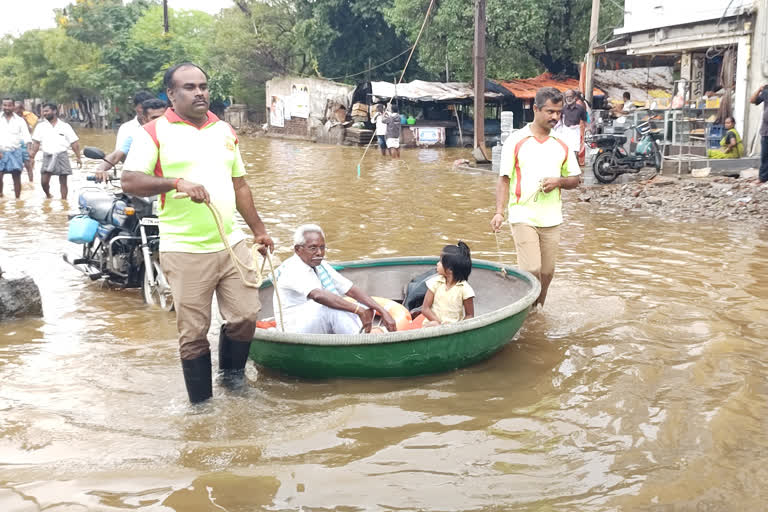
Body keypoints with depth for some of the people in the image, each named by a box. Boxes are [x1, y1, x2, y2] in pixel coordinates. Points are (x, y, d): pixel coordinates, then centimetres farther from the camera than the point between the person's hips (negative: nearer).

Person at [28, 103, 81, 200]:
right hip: (48, 156, 1)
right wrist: (33, 154, -10)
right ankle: (48, 195, 22)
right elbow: (36, 142, 3)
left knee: (63, 181, 1)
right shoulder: (41, 126, 8)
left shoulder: (65, 126, 6)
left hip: (62, 155, -1)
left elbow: (74, 143, 5)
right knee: (44, 181, -6)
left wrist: (78, 157, -2)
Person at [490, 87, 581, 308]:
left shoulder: (562, 144, 9)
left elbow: (575, 180, 15)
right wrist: (499, 212, -14)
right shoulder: (516, 141, -2)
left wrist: (558, 181, -8)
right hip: (523, 217, -4)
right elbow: (504, 179, -2)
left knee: (547, 273, 9)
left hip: (551, 218, 4)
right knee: (531, 270, -13)